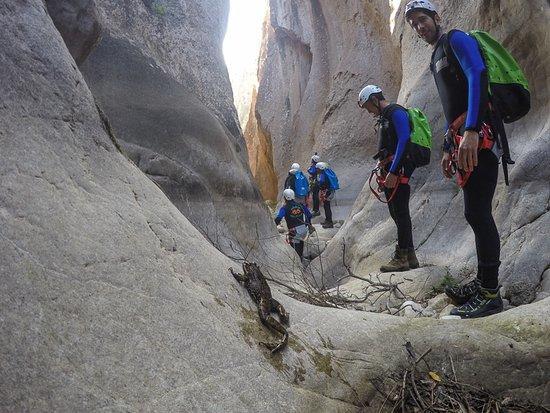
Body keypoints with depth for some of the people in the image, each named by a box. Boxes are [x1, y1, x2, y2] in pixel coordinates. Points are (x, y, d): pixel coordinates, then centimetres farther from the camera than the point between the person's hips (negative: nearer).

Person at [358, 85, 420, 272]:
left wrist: (393, 172, -24)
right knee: (397, 212, 11)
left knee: (400, 212, -8)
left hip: (398, 168, -10)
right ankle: (410, 256, 19)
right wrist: (384, 172, 19)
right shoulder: (384, 117, 23)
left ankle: (401, 258, -5)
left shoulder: (396, 112, -8)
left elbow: (403, 141, -19)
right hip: (390, 171, 10)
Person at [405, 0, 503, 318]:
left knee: (477, 213, -12)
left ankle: (490, 294, -6)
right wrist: (448, 148, 25)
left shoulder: (457, 39, -1)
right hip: (466, 140, 10)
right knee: (476, 213, 10)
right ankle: (484, 282, 18)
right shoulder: (437, 60, 26)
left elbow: (478, 77, -18)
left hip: (479, 135, -10)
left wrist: (471, 131, -29)